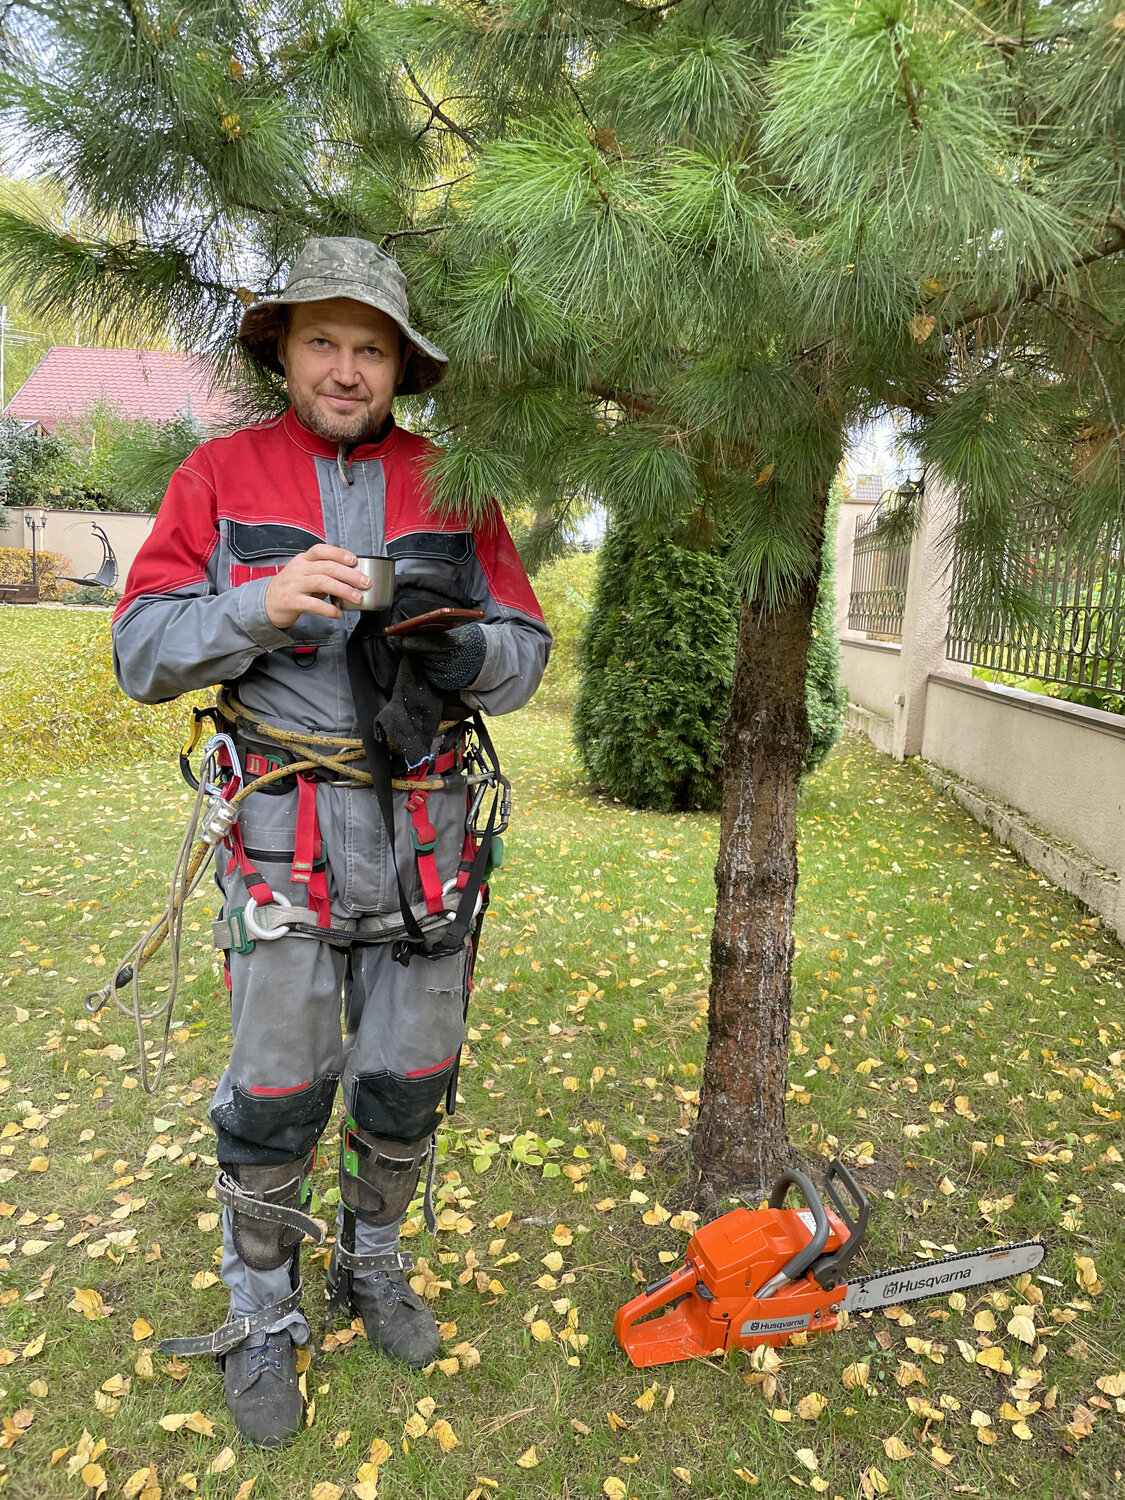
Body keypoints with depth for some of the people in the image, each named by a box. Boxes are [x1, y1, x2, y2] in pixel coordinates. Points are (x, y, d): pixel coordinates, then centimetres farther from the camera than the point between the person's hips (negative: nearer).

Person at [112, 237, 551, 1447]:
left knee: (408, 1083, 14)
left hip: (425, 838, 2)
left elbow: (525, 662, 2)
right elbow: (142, 652, -5)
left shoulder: (455, 488, 6)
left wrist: (458, 633, -20)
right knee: (274, 1097, 7)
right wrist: (261, 604, -22)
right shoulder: (221, 475, 1)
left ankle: (374, 1266, 41)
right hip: (284, 839, -2)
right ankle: (261, 1322, 33)